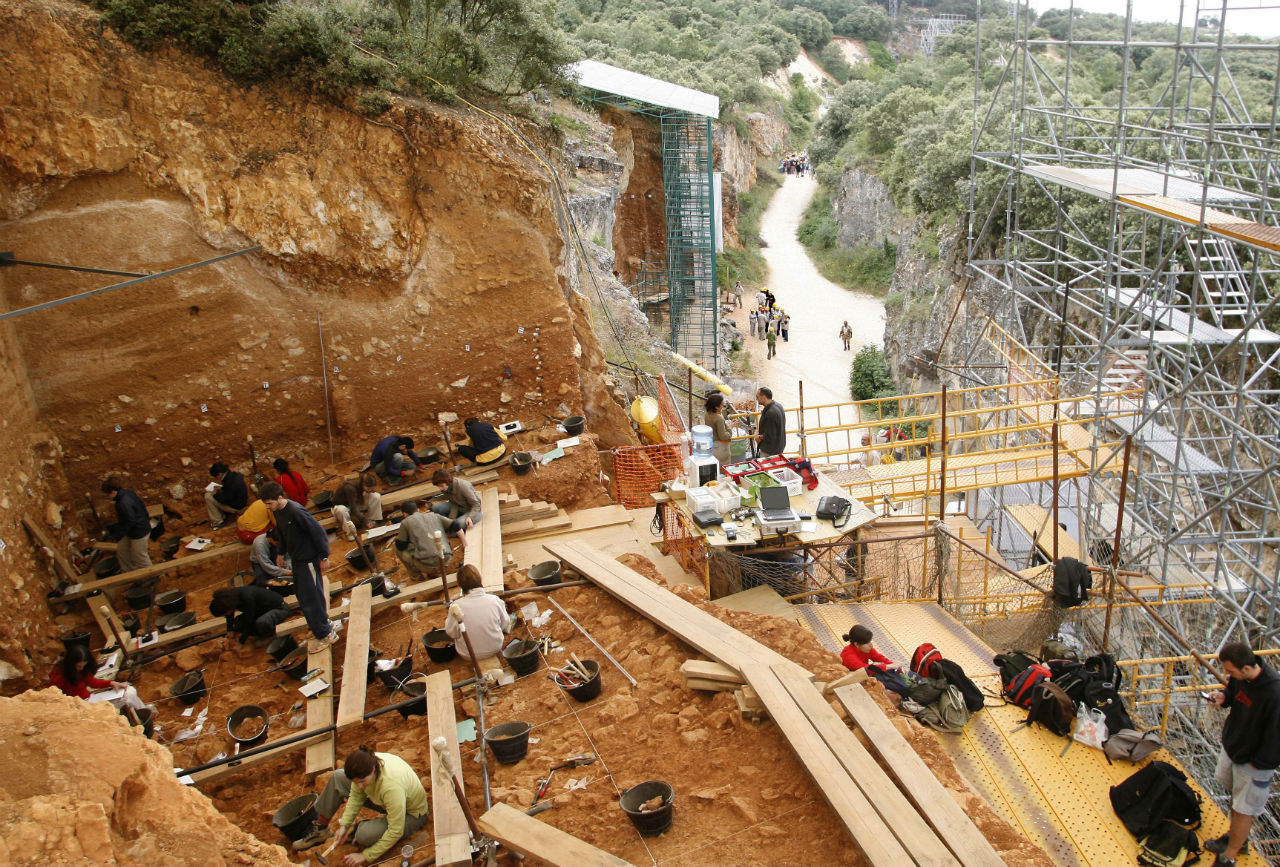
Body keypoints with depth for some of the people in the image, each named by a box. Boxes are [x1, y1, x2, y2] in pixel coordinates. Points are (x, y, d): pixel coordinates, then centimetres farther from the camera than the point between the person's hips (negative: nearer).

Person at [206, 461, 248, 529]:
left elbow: (225, 499, -25)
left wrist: (215, 494, -10)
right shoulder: (235, 474, -4)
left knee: (208, 496, -9)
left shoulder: (230, 482, -32)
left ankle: (218, 522, 0)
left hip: (235, 507, -9)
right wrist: (221, 488, 6)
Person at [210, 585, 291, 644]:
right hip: (262, 609, 8)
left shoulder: (247, 597, -36)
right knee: (237, 624, -7)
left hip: (280, 608, -8)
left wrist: (240, 643, -18)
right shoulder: (230, 596, -14)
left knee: (261, 623, -36)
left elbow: (249, 623, -26)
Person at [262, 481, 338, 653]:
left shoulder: (296, 512, -26)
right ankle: (325, 624, 34)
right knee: (301, 594, 19)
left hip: (308, 560, -9)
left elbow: (318, 532, -22)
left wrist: (324, 556, -18)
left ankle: (325, 634, 11)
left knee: (309, 599, -3)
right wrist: (281, 553, 18)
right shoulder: (278, 512, 2)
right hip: (297, 560, 9)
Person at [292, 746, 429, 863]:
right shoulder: (366, 763, -25)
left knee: (365, 834, -32)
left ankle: (355, 830, 5)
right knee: (337, 778, 1)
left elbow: (396, 831, -35)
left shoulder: (392, 786, -43)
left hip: (410, 814, -7)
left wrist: (366, 856, -28)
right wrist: (344, 824, -13)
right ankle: (320, 830, 13)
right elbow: (356, 796, -5)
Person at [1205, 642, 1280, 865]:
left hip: (1252, 762, -7)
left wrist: (1259, 763, -17)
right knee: (1235, 796, 26)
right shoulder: (1240, 677, -12)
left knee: (1244, 809, 10)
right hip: (1231, 746, 7)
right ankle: (1236, 838, 48)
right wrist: (1223, 697, -10)